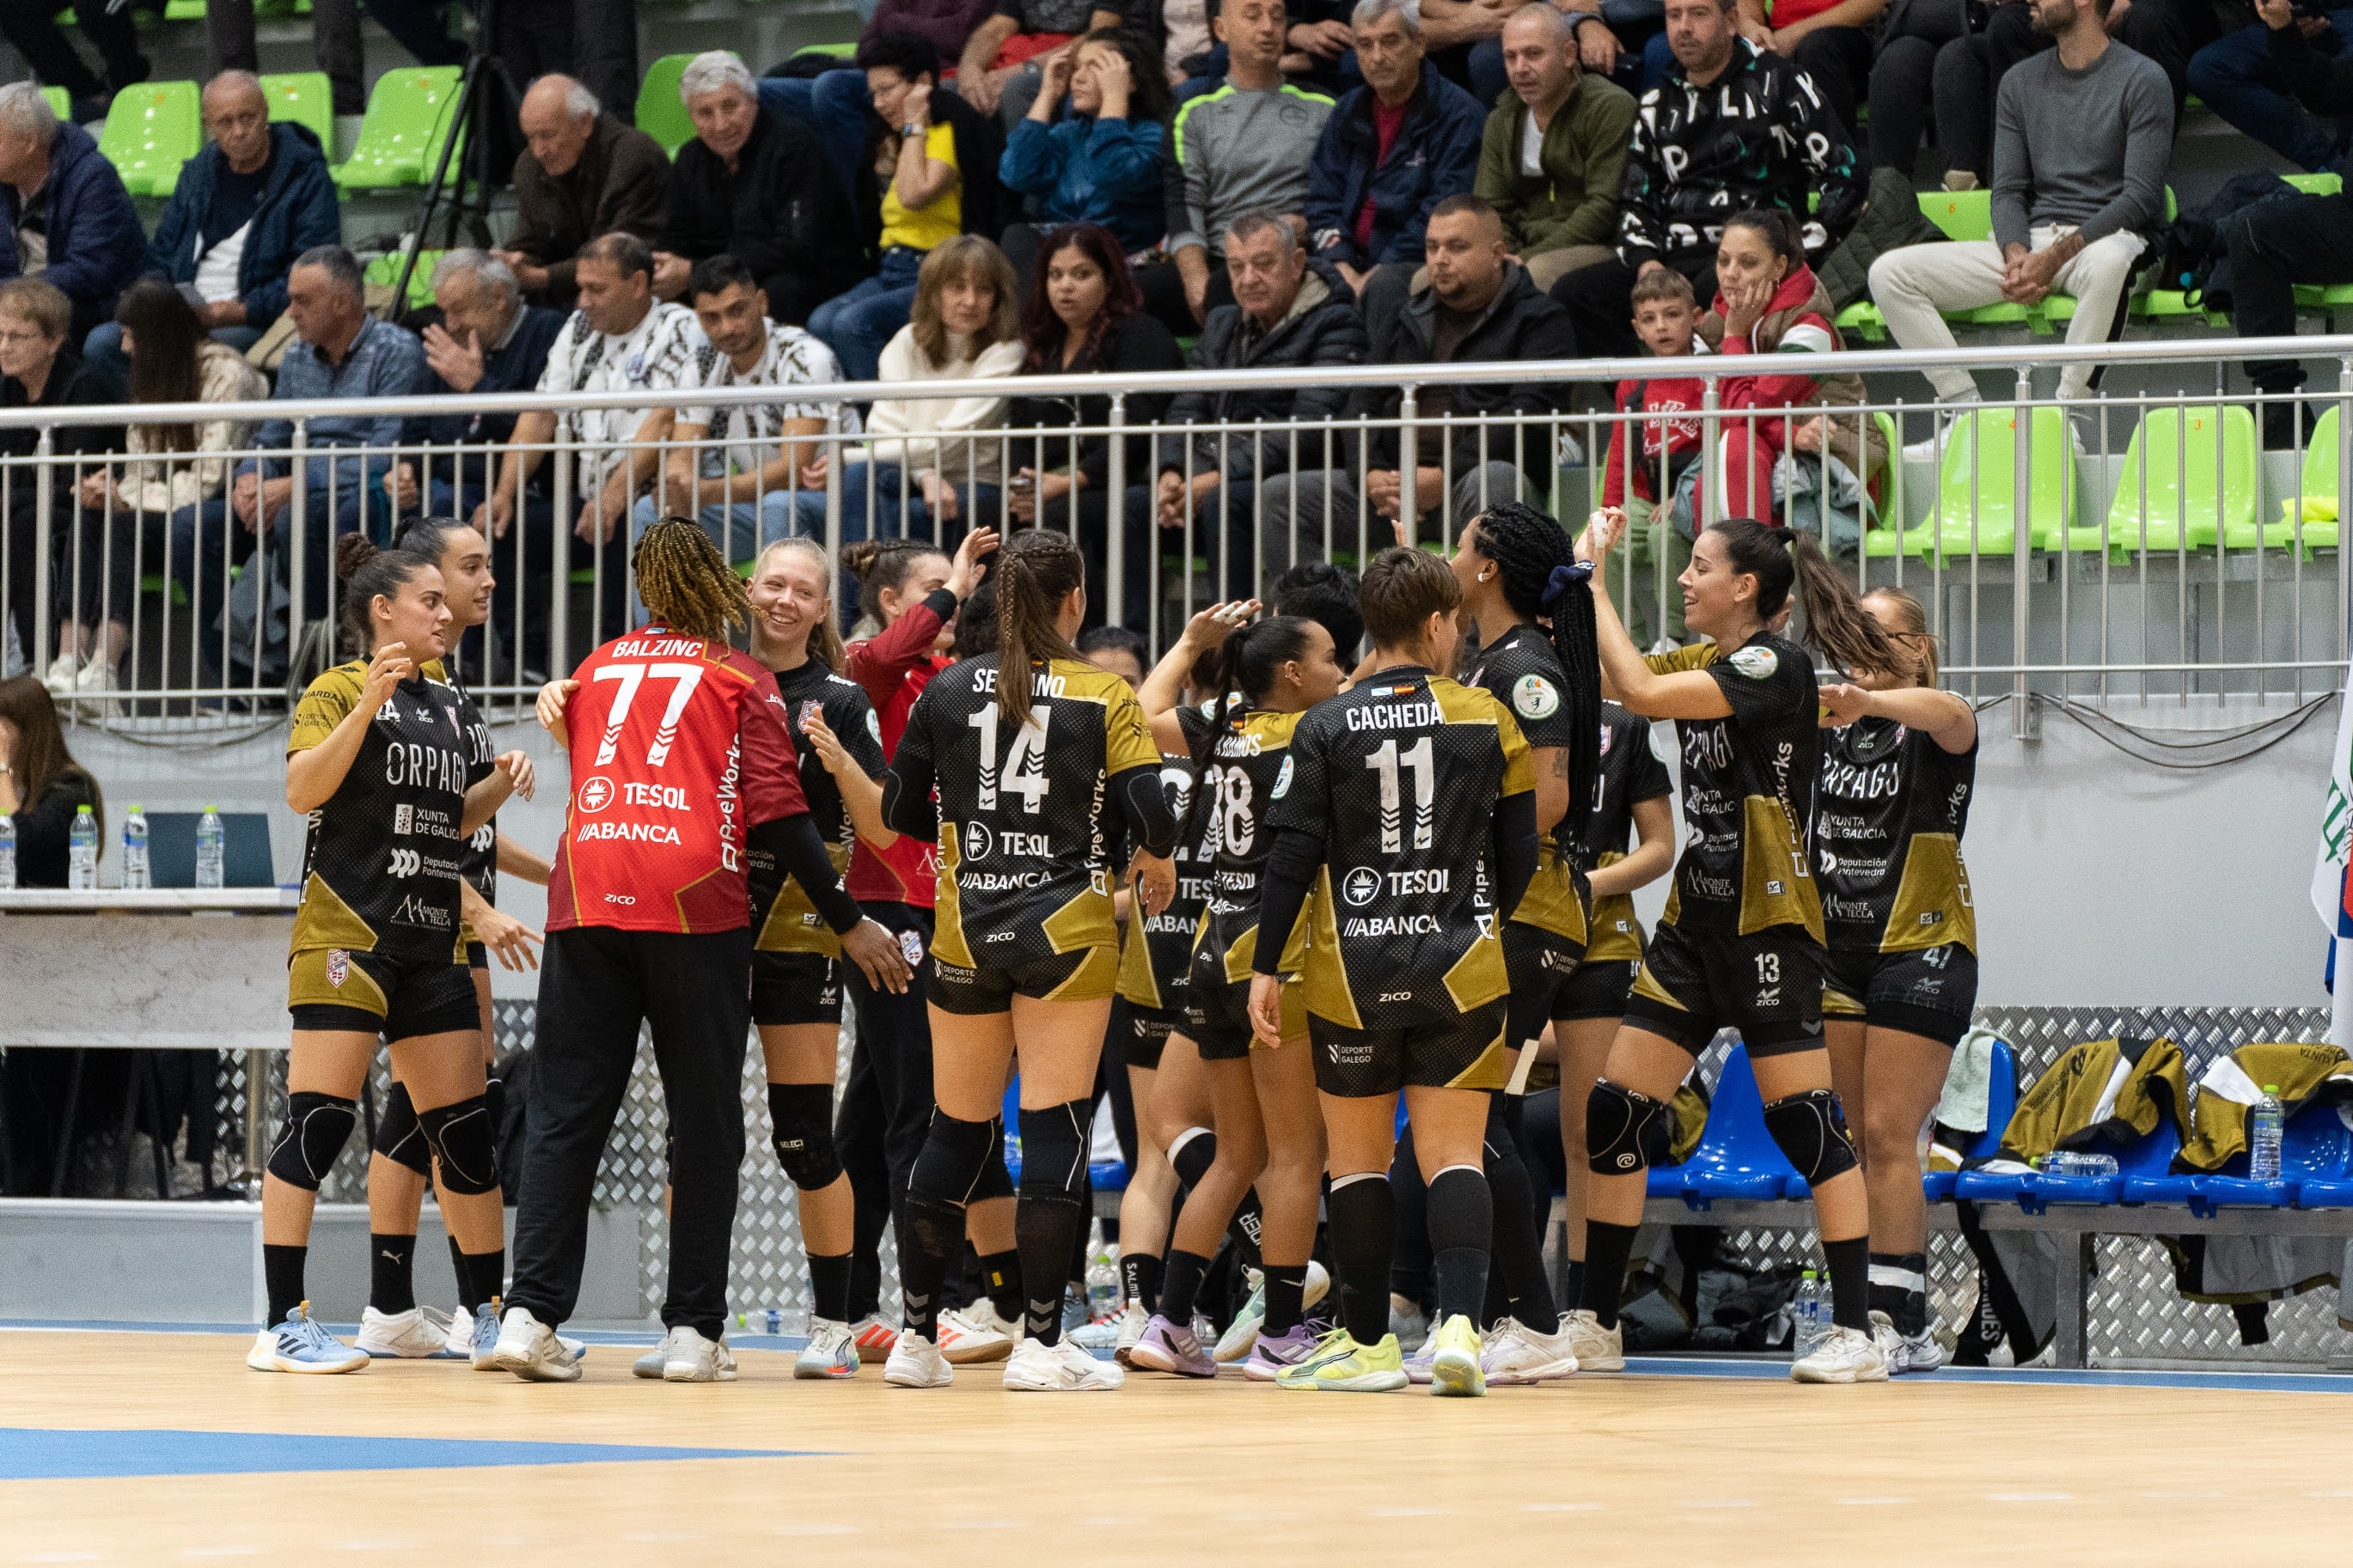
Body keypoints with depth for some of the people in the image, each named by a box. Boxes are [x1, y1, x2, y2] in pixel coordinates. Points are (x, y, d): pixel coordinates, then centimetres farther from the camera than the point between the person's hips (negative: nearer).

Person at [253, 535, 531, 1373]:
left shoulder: (445, 706, 19)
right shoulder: (341, 688, -4)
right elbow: (302, 788, -17)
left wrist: (496, 787, 7)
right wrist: (369, 700, -26)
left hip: (431, 940, 8)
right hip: (347, 923, -8)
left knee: (464, 1129, 8)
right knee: (319, 1116, -12)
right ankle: (283, 1325, -11)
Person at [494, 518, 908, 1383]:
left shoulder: (598, 667, 18)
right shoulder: (742, 679, 7)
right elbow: (778, 814, 1)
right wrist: (848, 923, 5)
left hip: (585, 904, 3)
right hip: (692, 900, -3)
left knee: (566, 1114, 4)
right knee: (704, 1121, 4)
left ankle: (532, 1313, -6)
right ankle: (692, 1330, 1)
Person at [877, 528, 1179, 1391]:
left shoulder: (947, 691, 4)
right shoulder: (1104, 696, -3)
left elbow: (900, 811, 7)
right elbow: (1149, 810, -10)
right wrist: (1155, 863, 11)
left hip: (966, 932, 3)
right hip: (1067, 926, -3)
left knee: (954, 1129, 12)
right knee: (1055, 1128, -2)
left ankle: (916, 1336, 15)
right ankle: (1041, 1343, -4)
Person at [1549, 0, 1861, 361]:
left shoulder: (1778, 83, 5)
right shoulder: (1657, 105, 21)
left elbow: (1842, 176, 1)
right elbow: (1635, 200, 23)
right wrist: (1645, 261, 1)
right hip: (1673, 257, 5)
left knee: (1713, 288, -41)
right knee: (1569, 294, -20)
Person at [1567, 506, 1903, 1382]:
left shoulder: (1775, 665, -14)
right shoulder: (1702, 662, 13)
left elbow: (1641, 692, -21)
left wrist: (1593, 584, -14)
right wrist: (1581, 571, 0)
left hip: (1769, 923, -9)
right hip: (1698, 917, 9)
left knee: (1804, 1120, -8)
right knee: (1615, 1109, 5)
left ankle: (1857, 1334, -5)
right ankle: (1595, 1326, 12)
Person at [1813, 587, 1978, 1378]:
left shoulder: (1930, 731, -8)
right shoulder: (1829, 726, 12)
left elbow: (1953, 716, -31)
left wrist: (1869, 700, -51)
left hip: (1922, 948, -6)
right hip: (1839, 950, 6)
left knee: (1888, 1134, -12)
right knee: (1868, 1139, 6)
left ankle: (1894, 1318, -13)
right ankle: (1909, 1326, 10)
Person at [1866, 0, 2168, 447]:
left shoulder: (2140, 80, -1)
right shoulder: (2020, 83, 16)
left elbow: (2141, 195, -9)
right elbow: (2007, 190, 12)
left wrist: (2058, 255, -19)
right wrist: (2016, 255, -11)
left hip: (2105, 237, -5)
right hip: (2031, 242, 5)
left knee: (2108, 262, -44)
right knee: (1889, 272, -12)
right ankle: (1966, 410, -19)